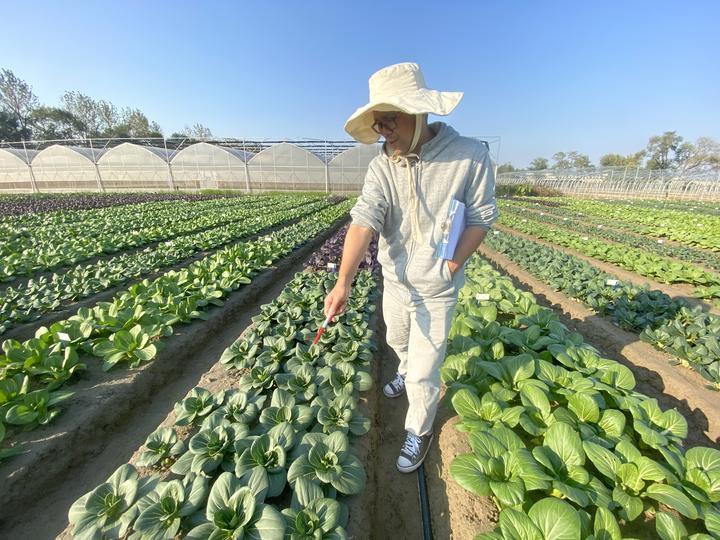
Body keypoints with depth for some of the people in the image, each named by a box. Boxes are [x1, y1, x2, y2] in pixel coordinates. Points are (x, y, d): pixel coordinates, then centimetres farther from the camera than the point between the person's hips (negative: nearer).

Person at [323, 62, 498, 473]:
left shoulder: (471, 155, -16)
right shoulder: (381, 167, -9)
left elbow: (482, 216, -9)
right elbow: (364, 220, -23)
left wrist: (452, 265, -19)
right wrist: (344, 282, -35)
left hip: (436, 290, -4)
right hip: (394, 281, 4)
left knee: (424, 372, 7)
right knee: (398, 341, 28)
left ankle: (419, 432, 37)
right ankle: (407, 371, 64)